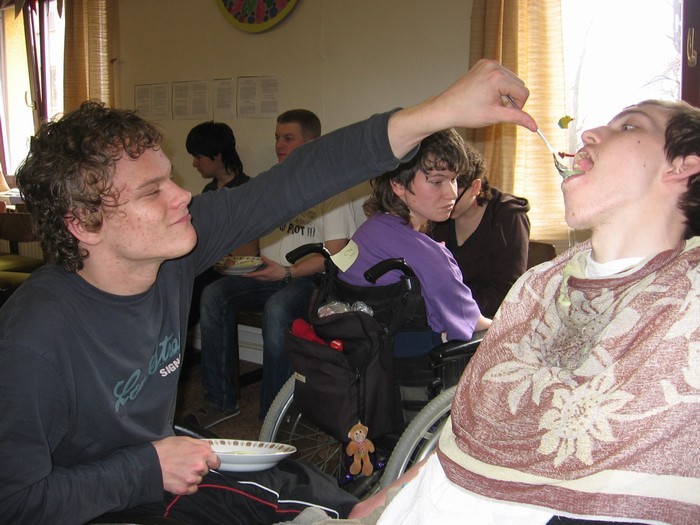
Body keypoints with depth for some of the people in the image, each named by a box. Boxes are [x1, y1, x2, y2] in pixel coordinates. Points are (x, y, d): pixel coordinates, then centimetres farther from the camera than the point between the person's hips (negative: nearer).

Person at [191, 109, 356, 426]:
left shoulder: (328, 189, -1)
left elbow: (335, 254, -7)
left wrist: (287, 272, -17)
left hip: (308, 280, -6)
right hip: (267, 276, 6)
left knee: (276, 308, -36)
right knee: (213, 295, -20)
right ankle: (220, 401, -15)